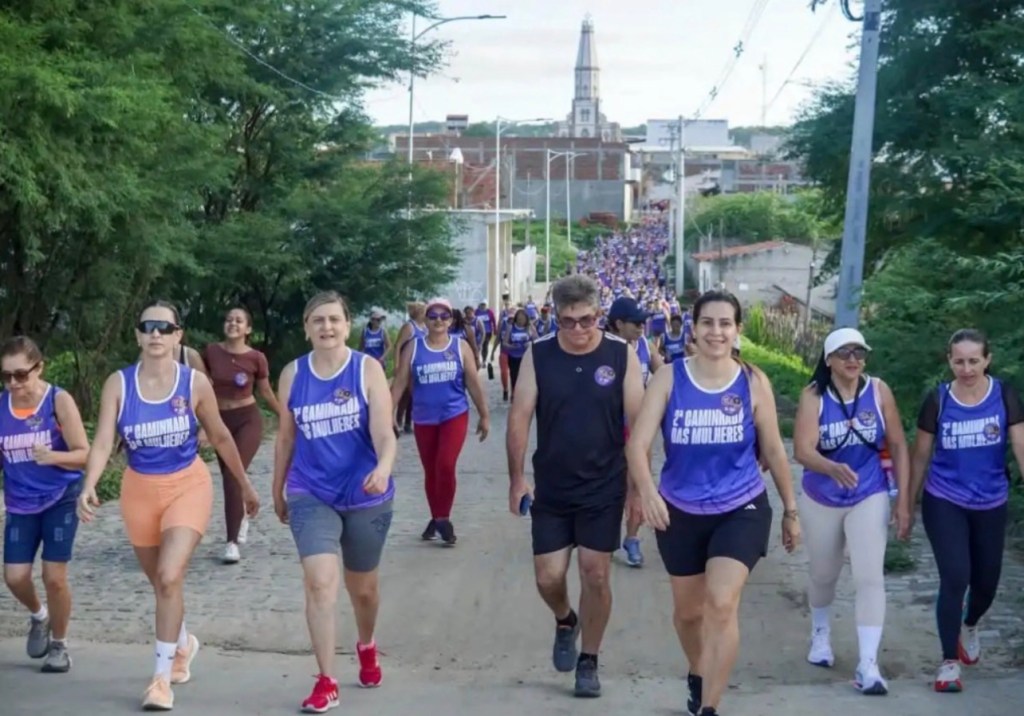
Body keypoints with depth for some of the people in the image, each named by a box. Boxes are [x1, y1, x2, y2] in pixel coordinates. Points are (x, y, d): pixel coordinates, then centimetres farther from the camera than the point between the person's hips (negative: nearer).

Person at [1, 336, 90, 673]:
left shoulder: (59, 401, -14)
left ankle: (59, 645, 19)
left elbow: (84, 454, -14)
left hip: (60, 500, -3)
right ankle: (38, 616, 33)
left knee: (54, 576, -4)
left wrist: (53, 456, -31)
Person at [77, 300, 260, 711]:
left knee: (170, 578, -19)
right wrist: (89, 487, -33)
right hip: (139, 490, 3)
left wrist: (245, 486, 10)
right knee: (161, 583, 17)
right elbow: (103, 442, -16)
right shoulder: (118, 384, -9)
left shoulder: (195, 383, -10)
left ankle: (162, 677, -7)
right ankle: (183, 644, 46)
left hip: (188, 486, -2)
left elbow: (220, 437, 3)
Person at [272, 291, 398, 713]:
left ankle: (366, 647, 47)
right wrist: (277, 491, 16)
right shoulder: (292, 375, -1)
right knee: (319, 581, -16)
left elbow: (384, 432, -18)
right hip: (310, 495, 1)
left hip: (365, 496, -1)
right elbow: (286, 438, 9)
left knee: (363, 587, 16)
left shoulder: (368, 369, -10)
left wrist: (384, 468, -39)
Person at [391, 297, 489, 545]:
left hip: (454, 416, -2)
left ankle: (443, 518, -1)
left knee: (446, 466, -16)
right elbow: (399, 383, -1)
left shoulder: (460, 346, -1)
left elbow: (474, 383, 2)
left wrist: (484, 415, 4)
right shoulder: (414, 348, -1)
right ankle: (436, 518, 27)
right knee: (430, 471, 11)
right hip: (424, 419, 2)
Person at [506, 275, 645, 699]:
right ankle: (565, 621, 37)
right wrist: (516, 479, -4)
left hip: (604, 490, -1)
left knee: (595, 575, 2)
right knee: (548, 577, 4)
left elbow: (638, 424, -4)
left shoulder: (622, 356, -8)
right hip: (550, 489, 1)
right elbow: (519, 419, -2)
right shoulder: (538, 356, -5)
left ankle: (589, 662, 19)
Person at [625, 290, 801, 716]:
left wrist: (790, 510, 10)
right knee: (688, 610, 17)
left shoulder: (753, 382, -5)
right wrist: (646, 490, -34)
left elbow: (773, 450, 5)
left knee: (721, 604, -19)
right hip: (681, 511, 1)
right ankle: (698, 676, 47)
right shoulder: (669, 378, -8)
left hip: (742, 508, -1)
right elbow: (638, 443, -16)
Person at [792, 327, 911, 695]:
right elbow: (802, 450, -25)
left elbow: (898, 446, -3)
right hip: (821, 499, 0)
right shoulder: (813, 395, -15)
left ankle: (867, 665, -9)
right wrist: (833, 468, -46)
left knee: (870, 576, -12)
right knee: (823, 575, 18)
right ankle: (821, 634, 47)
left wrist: (904, 500, -4)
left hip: (870, 497, 0)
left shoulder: (878, 391, -10)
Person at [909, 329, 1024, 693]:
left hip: (991, 505, 2)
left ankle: (969, 626, 49)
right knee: (955, 578, -12)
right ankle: (949, 661, 3)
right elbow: (921, 456, 1)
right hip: (944, 504, -2)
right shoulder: (937, 400, -8)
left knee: (986, 581, 14)